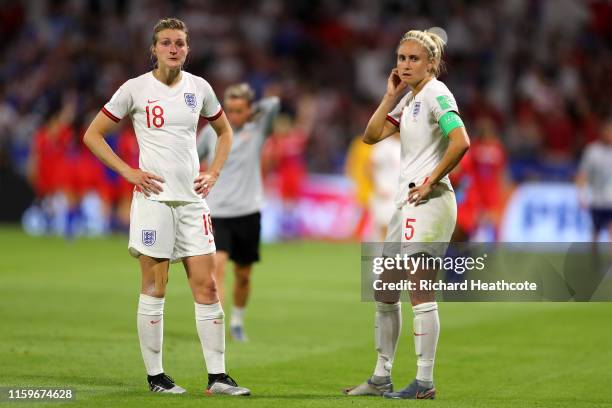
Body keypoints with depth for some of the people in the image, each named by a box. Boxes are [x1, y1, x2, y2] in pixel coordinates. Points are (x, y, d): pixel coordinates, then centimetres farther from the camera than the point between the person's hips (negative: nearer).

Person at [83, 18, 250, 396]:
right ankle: (155, 375, 7)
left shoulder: (199, 88, 8)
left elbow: (225, 131, 24)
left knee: (207, 286, 0)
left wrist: (213, 173, 9)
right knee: (154, 286, -1)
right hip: (154, 198, -4)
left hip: (193, 199, 4)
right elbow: (93, 135, 2)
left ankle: (217, 376, 3)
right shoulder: (135, 89, -3)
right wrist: (128, 172, -6)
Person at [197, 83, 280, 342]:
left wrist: (252, 110, -2)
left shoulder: (257, 130, 0)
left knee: (243, 274, 9)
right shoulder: (212, 131, 4)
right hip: (217, 213, 0)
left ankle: (237, 321, 33)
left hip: (248, 213, 0)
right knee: (217, 264, -20)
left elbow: (273, 104, -17)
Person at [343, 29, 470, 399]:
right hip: (406, 202, 10)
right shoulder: (408, 98, 17)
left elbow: (461, 142, -22)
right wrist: (391, 95, 8)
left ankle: (424, 382, -7)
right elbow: (372, 135, 15)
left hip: (429, 201, -10)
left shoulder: (436, 93, -10)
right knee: (384, 292, 13)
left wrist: (430, 182, -16)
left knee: (420, 293, -10)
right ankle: (381, 378, 20)